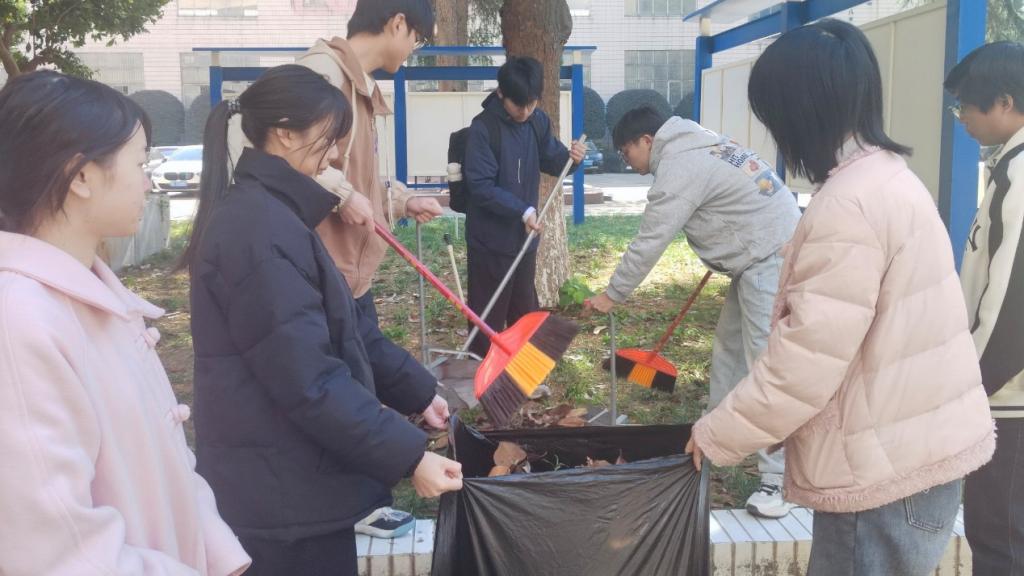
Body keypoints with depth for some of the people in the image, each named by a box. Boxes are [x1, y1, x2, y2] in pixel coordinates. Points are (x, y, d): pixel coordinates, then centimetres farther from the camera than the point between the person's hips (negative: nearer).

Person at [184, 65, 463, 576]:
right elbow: (309, 379, -26)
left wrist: (418, 392, 16)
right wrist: (408, 455, -23)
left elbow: (343, 326, 15)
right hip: (284, 492, -10)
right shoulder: (258, 228, -23)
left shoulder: (269, 214, 11)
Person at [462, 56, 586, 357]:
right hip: (489, 238, -6)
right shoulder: (483, 128, -17)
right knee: (488, 314, 2)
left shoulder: (538, 121, 1)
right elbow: (481, 186, -21)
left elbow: (550, 160, 13)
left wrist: (570, 157, -10)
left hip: (524, 235, 6)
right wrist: (522, 211, -28)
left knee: (525, 310, 19)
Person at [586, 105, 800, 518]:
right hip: (761, 255, 11)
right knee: (729, 349, 19)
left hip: (771, 259, -11)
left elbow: (649, 243, -14)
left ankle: (778, 478, -12)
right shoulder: (693, 147, 16)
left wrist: (612, 294, -4)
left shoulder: (679, 167, -15)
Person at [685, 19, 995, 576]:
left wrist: (715, 435, -11)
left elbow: (806, 358, -24)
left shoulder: (847, 206, -24)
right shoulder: (887, 175, 8)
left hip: (886, 465, -9)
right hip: (919, 445, 9)